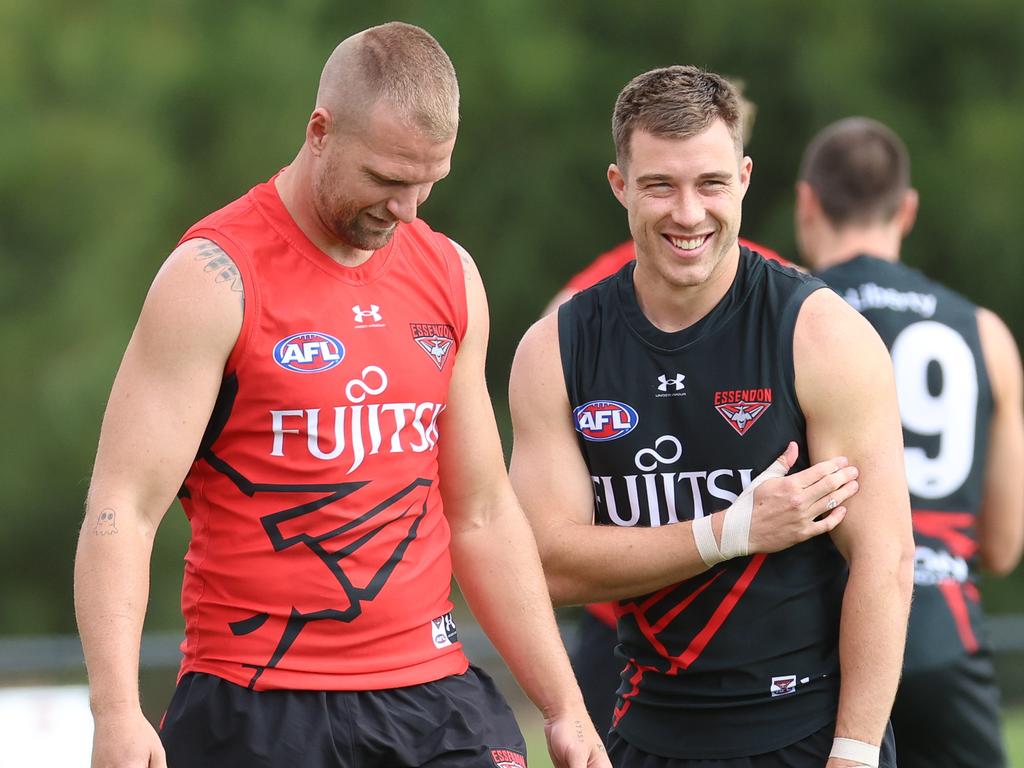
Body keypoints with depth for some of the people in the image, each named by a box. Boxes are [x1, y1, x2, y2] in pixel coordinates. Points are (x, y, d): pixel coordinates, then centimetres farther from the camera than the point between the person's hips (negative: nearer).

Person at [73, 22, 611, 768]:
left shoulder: (449, 277, 11)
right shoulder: (216, 279, -8)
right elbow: (123, 510, -13)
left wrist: (564, 707, 14)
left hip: (434, 695, 5)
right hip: (258, 707, -5)